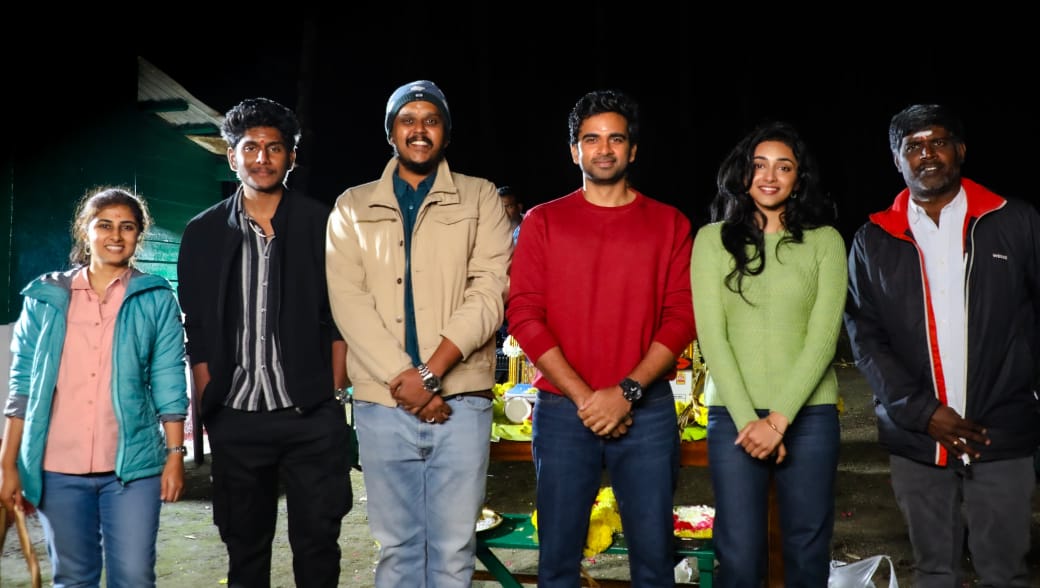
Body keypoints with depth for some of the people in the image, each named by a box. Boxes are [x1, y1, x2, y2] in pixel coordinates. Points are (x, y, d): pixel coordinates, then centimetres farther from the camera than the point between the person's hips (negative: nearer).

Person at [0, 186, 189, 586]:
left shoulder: (156, 299, 4)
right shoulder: (45, 298, 7)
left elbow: (169, 384, 2)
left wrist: (175, 455, -5)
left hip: (132, 465, -1)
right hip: (56, 469, 2)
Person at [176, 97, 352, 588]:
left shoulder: (321, 224, 2)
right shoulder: (204, 232, 6)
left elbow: (341, 316, 2)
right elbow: (197, 329, 6)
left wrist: (333, 395, -4)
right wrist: (208, 407, 1)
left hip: (312, 418, -1)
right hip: (235, 419, 2)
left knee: (317, 542, 4)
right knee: (244, 546, 12)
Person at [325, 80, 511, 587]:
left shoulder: (480, 198, 7)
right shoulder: (353, 207, 11)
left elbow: (488, 292, -5)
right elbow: (348, 302, -1)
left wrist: (430, 372, -15)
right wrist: (403, 379, -13)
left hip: (461, 402, -1)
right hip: (381, 404, 1)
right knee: (396, 547, 9)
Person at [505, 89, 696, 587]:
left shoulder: (669, 224, 7)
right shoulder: (543, 222, 6)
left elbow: (681, 317, 0)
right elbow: (524, 315, -2)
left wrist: (627, 391, -12)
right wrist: (583, 396, -11)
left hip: (647, 410, 0)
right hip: (562, 411, 0)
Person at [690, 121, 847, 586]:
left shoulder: (825, 241, 4)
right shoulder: (713, 239, 4)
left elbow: (823, 336, -3)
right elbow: (711, 334, -3)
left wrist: (779, 419, -12)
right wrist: (747, 419, -11)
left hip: (809, 415, 1)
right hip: (733, 416, 0)